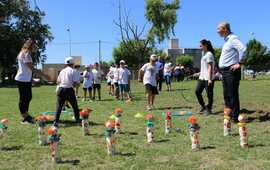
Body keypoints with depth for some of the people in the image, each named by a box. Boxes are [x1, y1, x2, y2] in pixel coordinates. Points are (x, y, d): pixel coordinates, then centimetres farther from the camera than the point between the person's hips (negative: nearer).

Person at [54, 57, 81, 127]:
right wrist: (74, 85, 11)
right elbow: (76, 82, -10)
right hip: (69, 90, -3)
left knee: (59, 106, 5)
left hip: (61, 89, 3)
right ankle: (78, 120, 19)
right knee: (75, 106, 11)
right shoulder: (72, 71, -4)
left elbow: (58, 82, 13)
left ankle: (56, 121, -2)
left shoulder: (62, 71, 9)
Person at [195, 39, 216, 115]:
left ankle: (208, 109, 10)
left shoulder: (209, 54, -10)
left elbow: (210, 67, -14)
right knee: (197, 91, 5)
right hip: (202, 77, 9)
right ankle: (203, 107, 18)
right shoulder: (203, 53, 16)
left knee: (209, 94, 0)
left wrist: (210, 79, -18)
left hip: (208, 78, -9)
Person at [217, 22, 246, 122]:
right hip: (225, 71, 10)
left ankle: (235, 117, 1)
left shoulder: (233, 39, -11)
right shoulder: (227, 40, 19)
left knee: (232, 94, -6)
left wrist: (240, 63, -20)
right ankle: (229, 115, 21)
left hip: (231, 71, -10)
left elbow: (243, 49, -26)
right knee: (226, 95, 13)